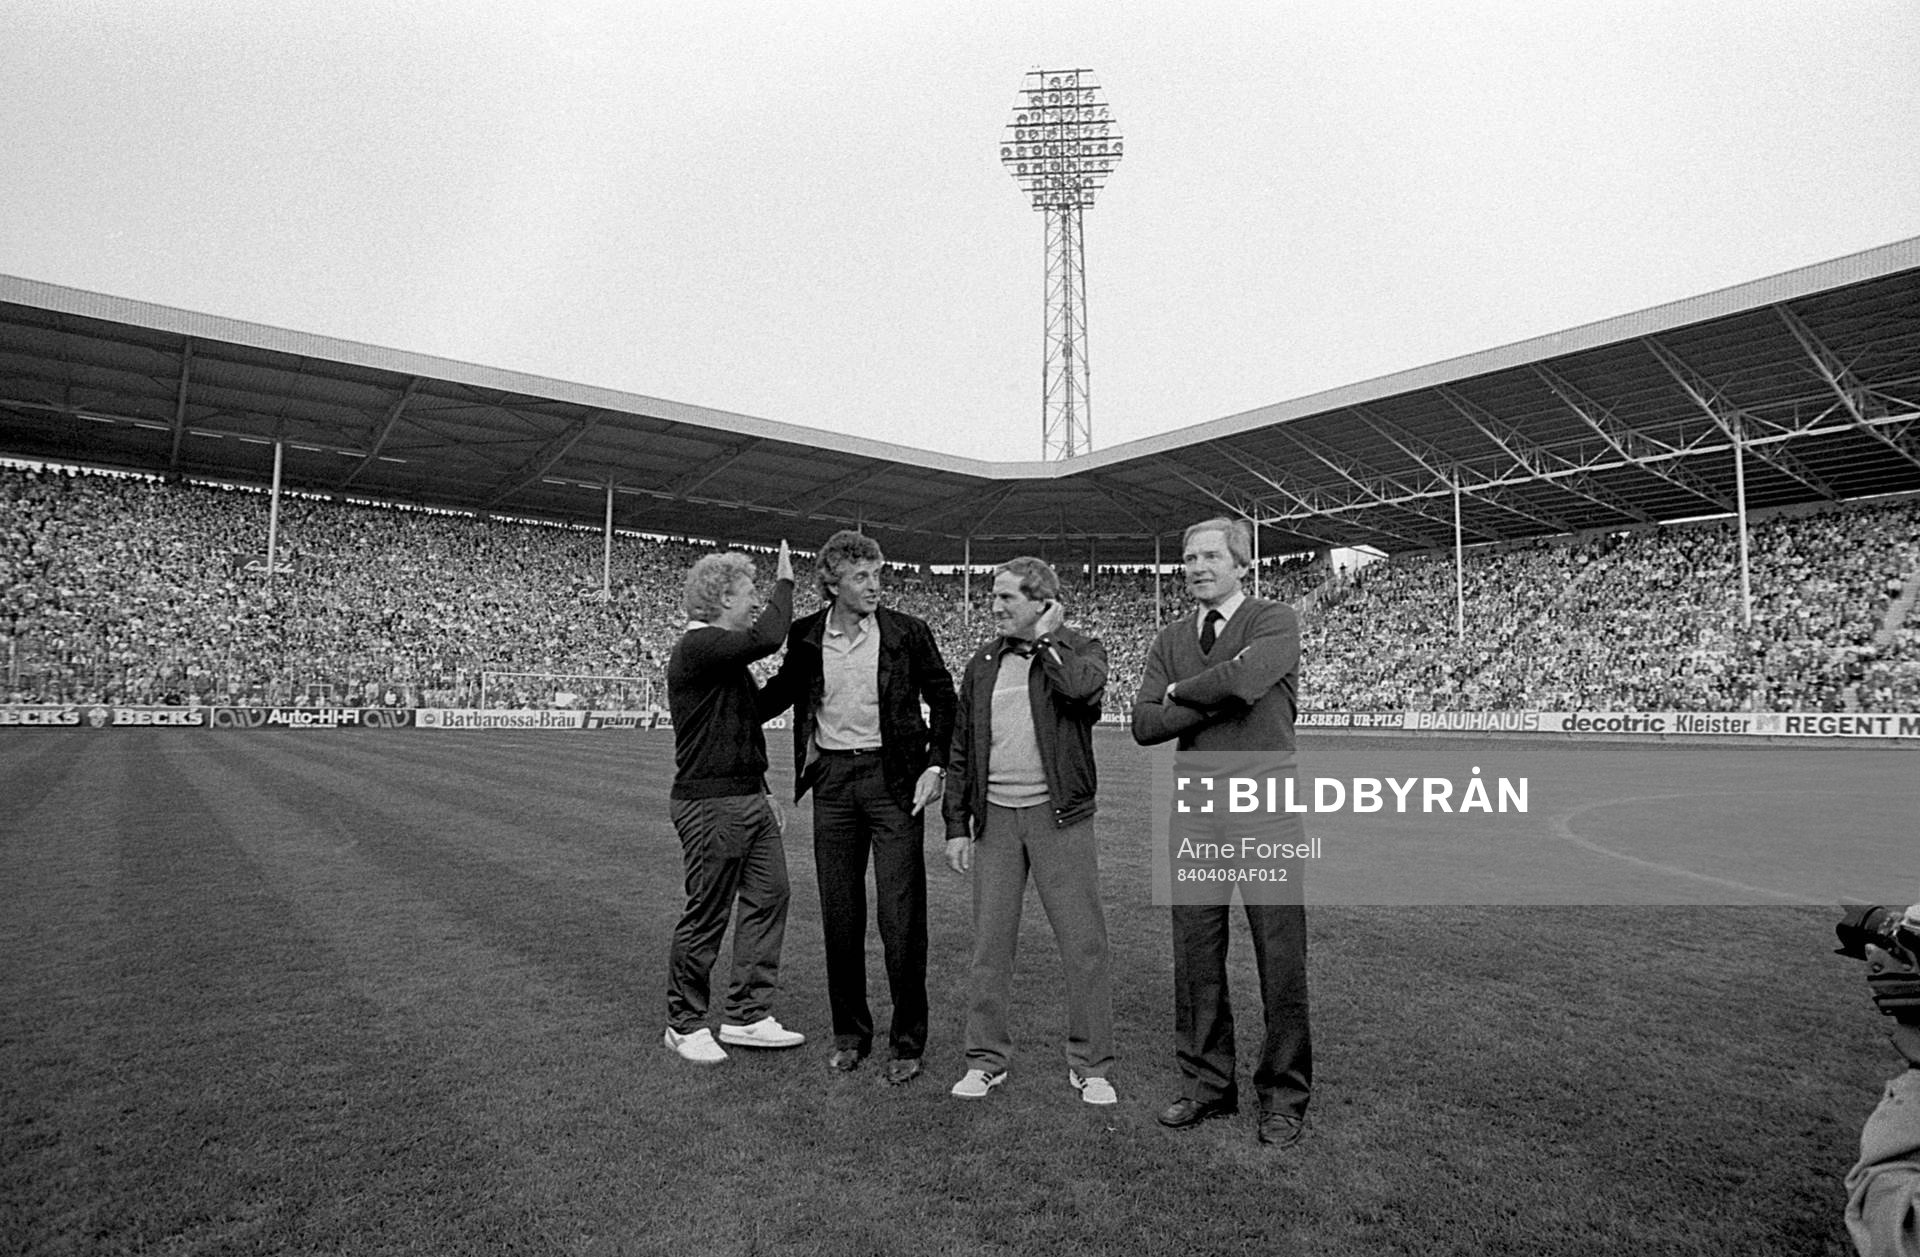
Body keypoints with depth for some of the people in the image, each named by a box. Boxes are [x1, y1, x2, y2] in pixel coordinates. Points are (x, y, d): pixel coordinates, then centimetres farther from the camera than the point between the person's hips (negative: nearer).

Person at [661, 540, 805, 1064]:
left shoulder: (723, 651, 17)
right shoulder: (696, 647, -16)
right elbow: (765, 638, -31)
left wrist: (763, 793, 20)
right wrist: (784, 581, -15)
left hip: (749, 799, 10)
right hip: (710, 804, -10)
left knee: (768, 897, 9)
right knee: (706, 916, 2)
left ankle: (747, 1016, 20)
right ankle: (685, 1024, 20)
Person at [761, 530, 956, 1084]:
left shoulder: (908, 633, -5)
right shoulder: (806, 637, 2)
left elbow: (943, 700, 3)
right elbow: (782, 690, 18)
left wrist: (935, 766, -6)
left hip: (893, 777, -3)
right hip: (832, 778, 3)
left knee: (902, 917, -1)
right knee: (839, 915, 10)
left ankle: (907, 1041, 14)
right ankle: (849, 1033, 26)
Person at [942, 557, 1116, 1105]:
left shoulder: (1078, 649, 0)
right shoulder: (983, 664, 11)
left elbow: (1083, 687, -26)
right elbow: (960, 752, 12)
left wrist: (1046, 638, -11)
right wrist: (956, 826, 7)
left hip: (1059, 815, -3)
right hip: (995, 817, 4)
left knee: (1083, 944, 2)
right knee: (989, 944, 8)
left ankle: (1090, 1065, 17)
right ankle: (985, 1059, 23)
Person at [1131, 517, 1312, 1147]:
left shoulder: (1276, 621, -2)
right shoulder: (1170, 639, 11)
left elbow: (1244, 682, -22)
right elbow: (1144, 725, -1)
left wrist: (1178, 692, -5)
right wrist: (1217, 699, -12)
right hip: (1195, 812, 4)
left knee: (1281, 960, 4)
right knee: (1195, 959, 11)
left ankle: (1283, 1096, 20)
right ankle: (1206, 1084, 27)